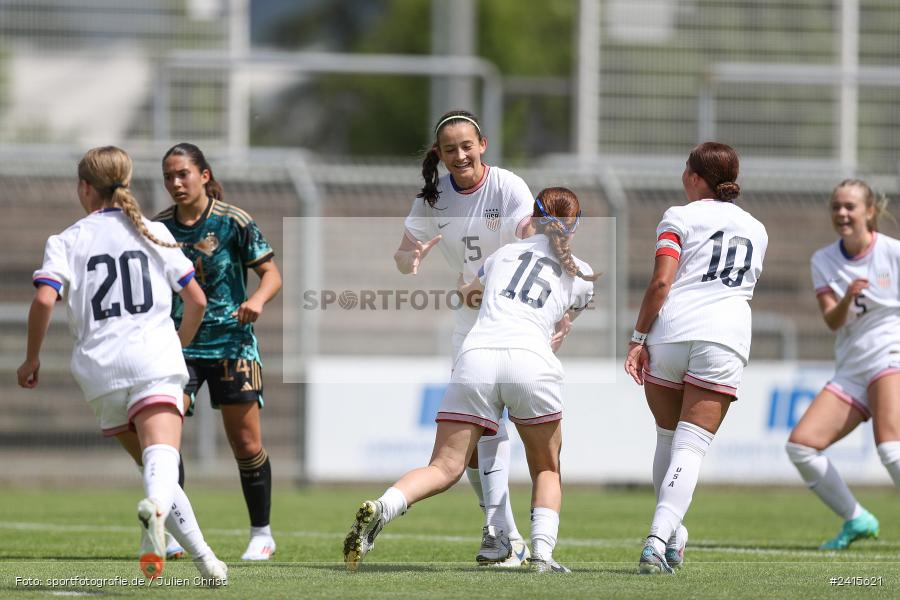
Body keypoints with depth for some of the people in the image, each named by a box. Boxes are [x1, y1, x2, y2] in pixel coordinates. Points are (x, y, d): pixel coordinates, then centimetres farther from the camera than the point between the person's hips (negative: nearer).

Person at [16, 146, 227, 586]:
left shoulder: (66, 241, 9)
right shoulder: (153, 233, 15)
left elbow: (44, 299, -8)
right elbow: (196, 300, 16)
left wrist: (32, 358, 5)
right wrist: (179, 344, 33)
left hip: (100, 368, 1)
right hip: (156, 359, -1)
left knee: (149, 462, 15)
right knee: (161, 455, -22)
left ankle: (203, 558, 11)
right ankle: (156, 508, -56)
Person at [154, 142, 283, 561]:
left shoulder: (233, 222, -7)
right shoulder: (159, 227, 3)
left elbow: (271, 273, -6)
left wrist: (257, 299, -26)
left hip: (231, 342, -3)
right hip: (178, 344, 3)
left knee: (245, 443, -1)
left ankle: (262, 533, 14)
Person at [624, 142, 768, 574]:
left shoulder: (680, 217, 5)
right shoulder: (755, 230, 21)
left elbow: (661, 282, -6)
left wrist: (638, 338, -3)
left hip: (671, 329, -2)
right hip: (726, 339, 2)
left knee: (667, 437, 16)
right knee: (691, 447, -6)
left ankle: (671, 536, 23)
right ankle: (659, 537, -22)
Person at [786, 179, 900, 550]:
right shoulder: (824, 261, 7)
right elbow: (832, 321, -5)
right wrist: (847, 298, -26)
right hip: (850, 371, 5)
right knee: (800, 445, -8)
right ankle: (856, 520, 7)